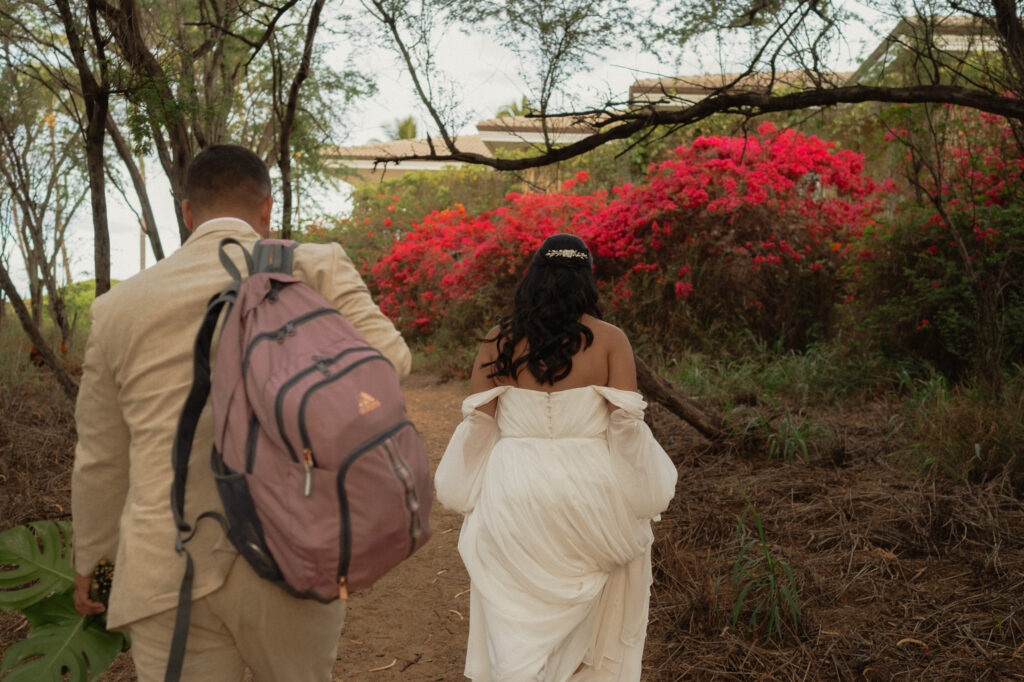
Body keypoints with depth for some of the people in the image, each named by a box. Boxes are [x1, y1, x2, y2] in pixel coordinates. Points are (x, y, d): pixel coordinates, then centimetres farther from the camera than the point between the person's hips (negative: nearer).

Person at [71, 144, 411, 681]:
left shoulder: (119, 305, 5)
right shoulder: (317, 268, -2)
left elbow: (100, 460, 13)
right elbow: (388, 360, -10)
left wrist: (90, 560, 28)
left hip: (170, 576, 1)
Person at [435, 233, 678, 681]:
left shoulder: (498, 341, -1)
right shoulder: (609, 340, -5)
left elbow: (477, 425, -1)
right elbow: (627, 425, -10)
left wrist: (470, 498, 10)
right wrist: (641, 499, 1)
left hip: (514, 493, 1)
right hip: (588, 490, 0)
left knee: (517, 622, 14)